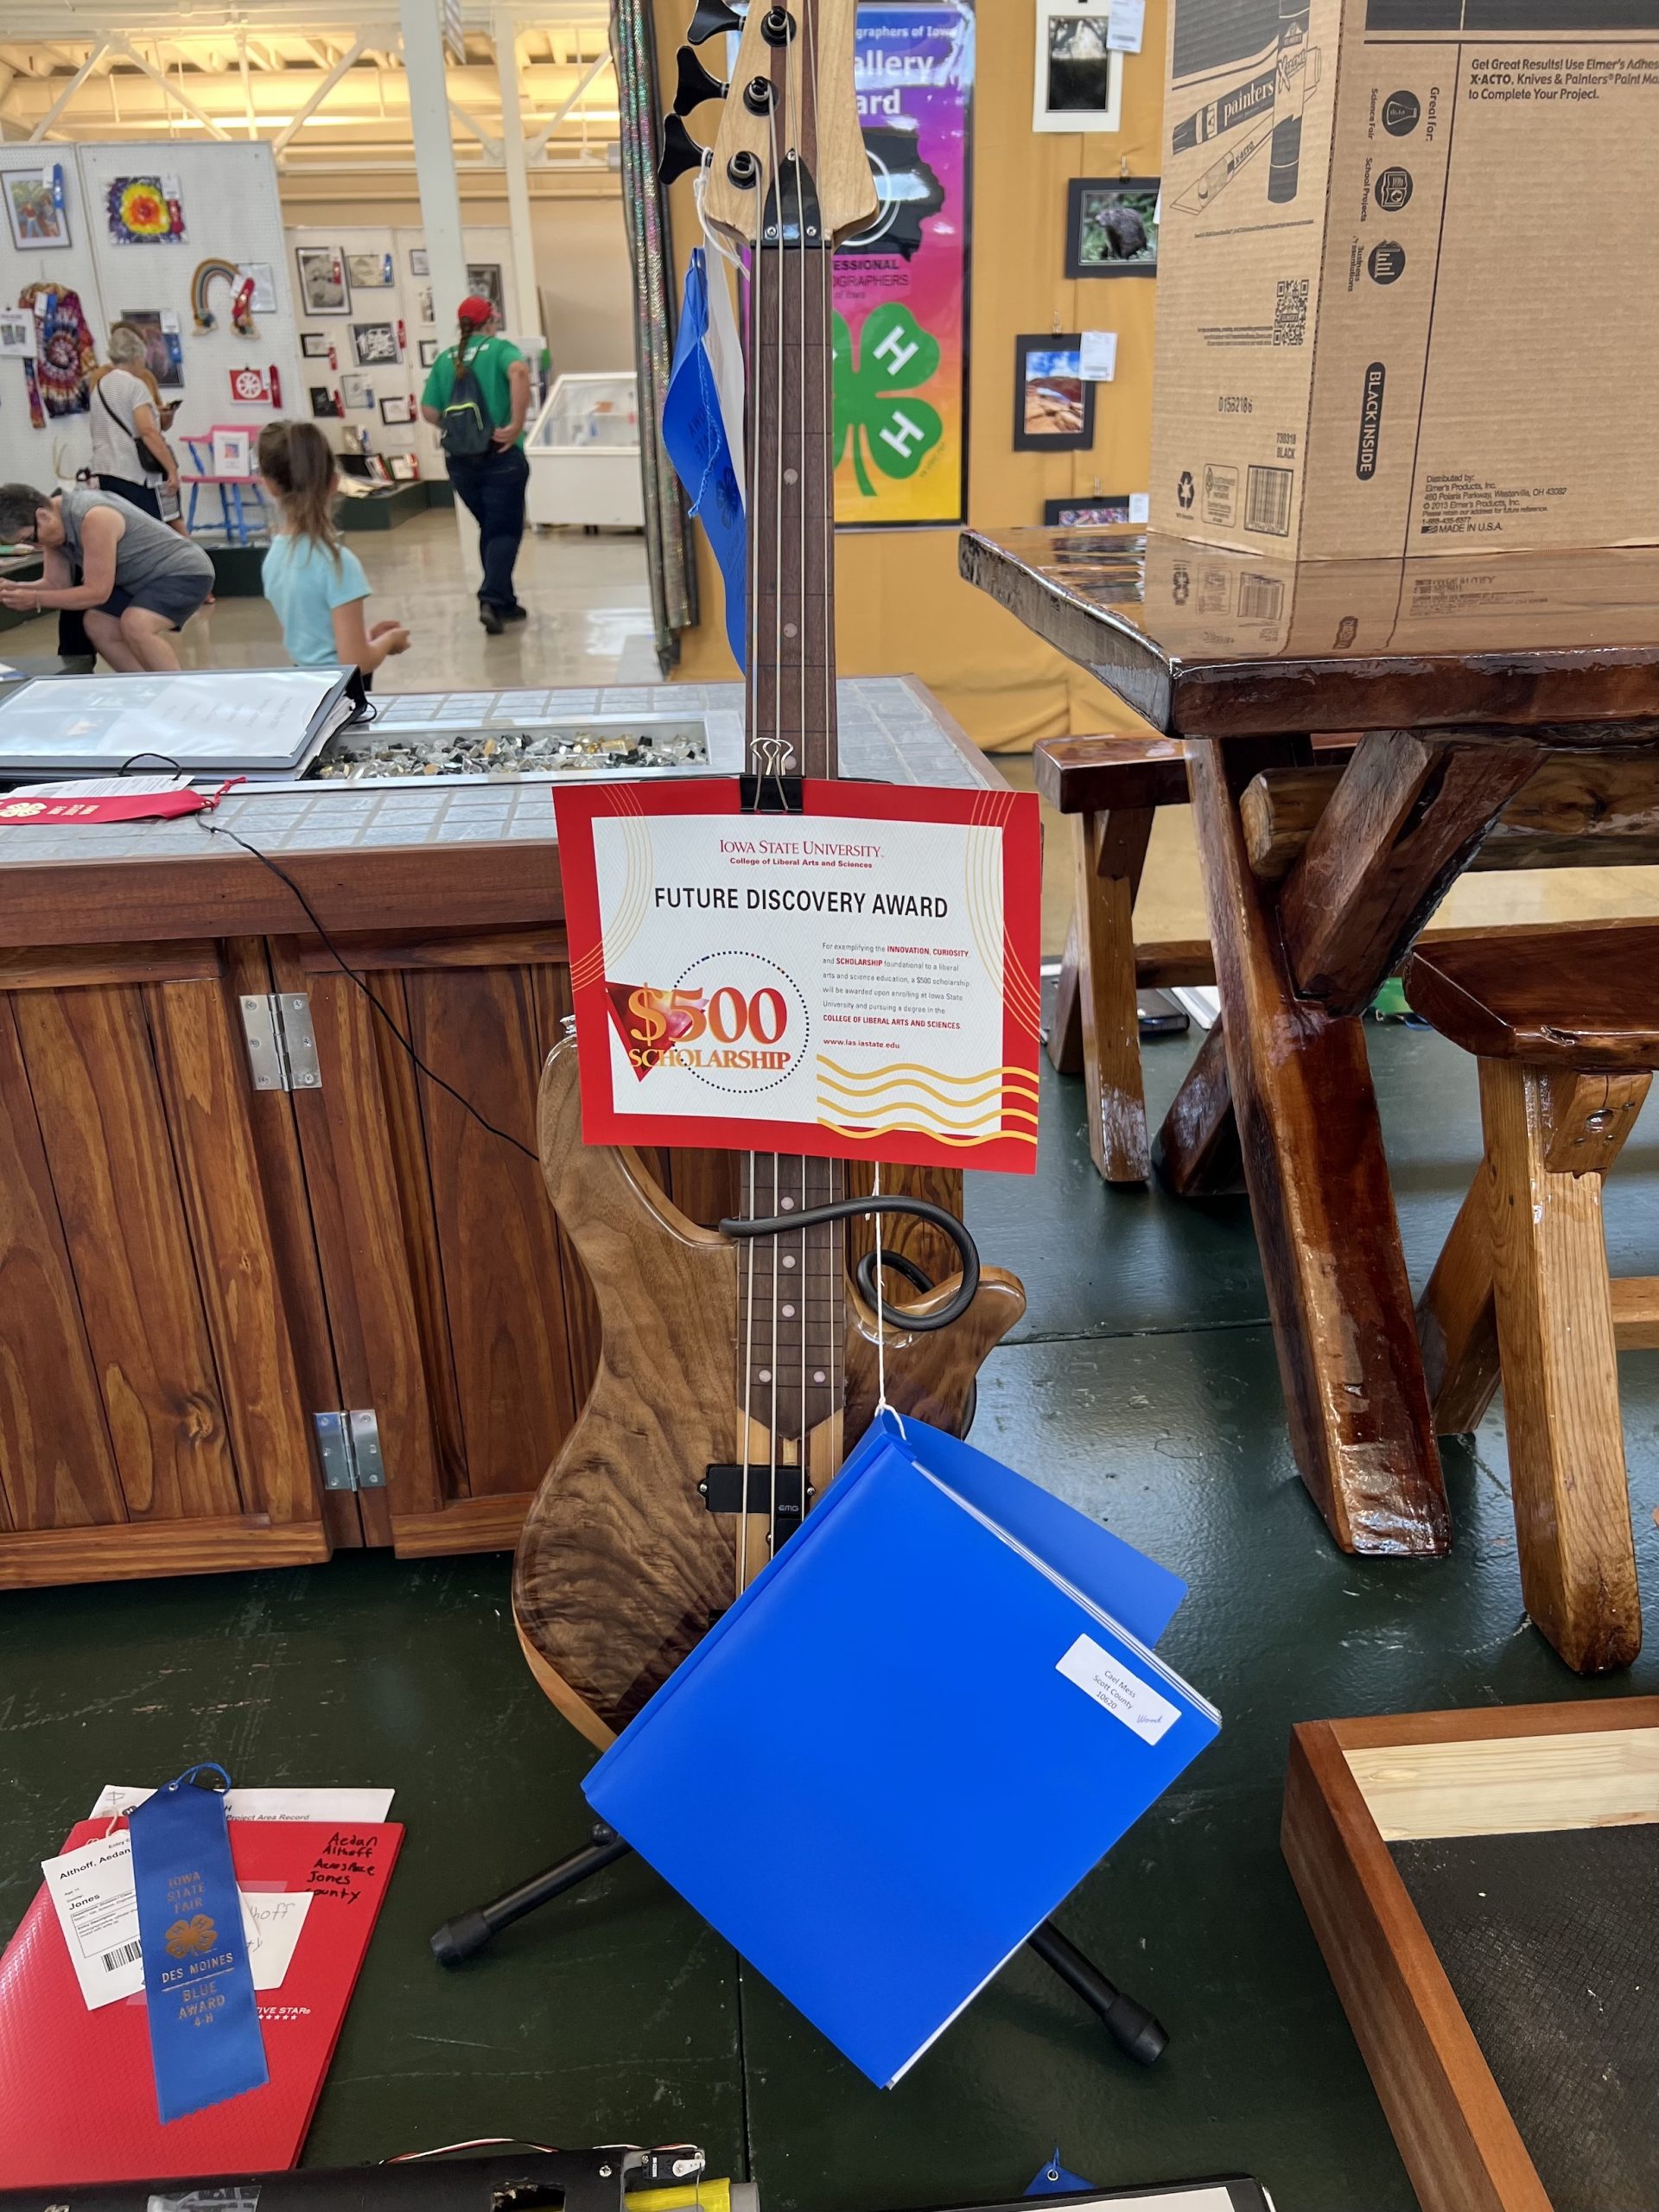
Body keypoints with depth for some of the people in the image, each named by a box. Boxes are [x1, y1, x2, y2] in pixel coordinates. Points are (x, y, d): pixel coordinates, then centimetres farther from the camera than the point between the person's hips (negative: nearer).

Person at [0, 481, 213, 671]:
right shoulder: (52, 522, -2)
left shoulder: (94, 519, -30)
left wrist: (35, 599, -25)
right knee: (97, 625, 0)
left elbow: (98, 592, -26)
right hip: (145, 579, 10)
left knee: (134, 626, -30)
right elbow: (55, 584, 4)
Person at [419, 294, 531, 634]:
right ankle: (491, 599, -17)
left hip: (459, 460, 5)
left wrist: (456, 428, 19)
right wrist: (516, 423, -22)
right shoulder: (499, 348, -2)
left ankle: (505, 603, 19)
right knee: (505, 530, 1)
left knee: (489, 528, 17)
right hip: (500, 456, -5)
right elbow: (519, 371, -25)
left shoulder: (445, 359, 10)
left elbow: (429, 411, 4)